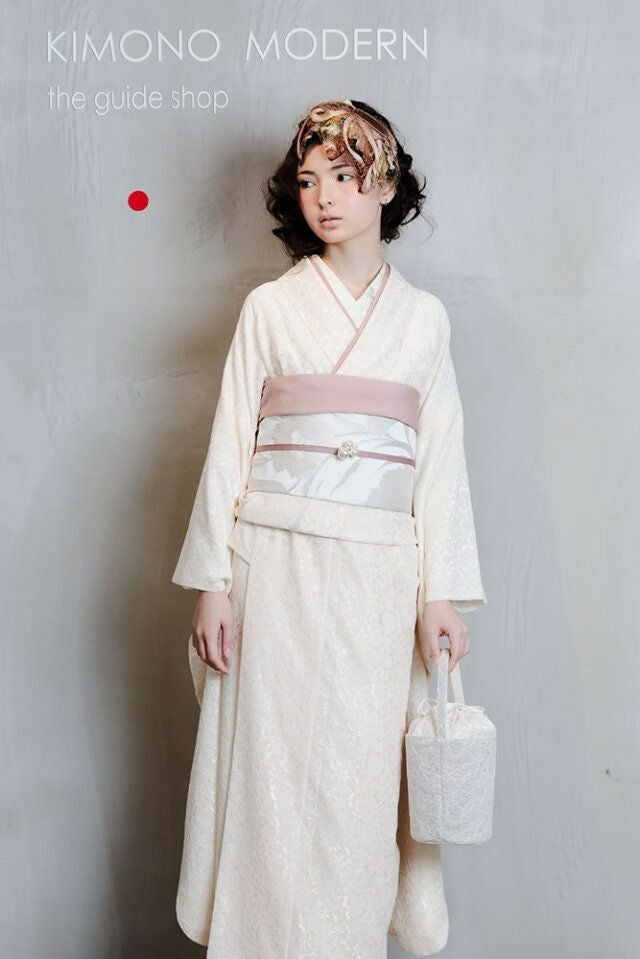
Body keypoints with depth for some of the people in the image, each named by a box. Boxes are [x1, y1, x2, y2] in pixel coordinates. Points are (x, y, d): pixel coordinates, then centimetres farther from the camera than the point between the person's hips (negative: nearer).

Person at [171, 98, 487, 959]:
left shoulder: (424, 317, 10)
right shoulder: (270, 308, 6)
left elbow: (442, 459, 6)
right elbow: (230, 447, 3)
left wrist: (442, 594, 0)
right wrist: (212, 582, -3)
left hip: (379, 576, 1)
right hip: (276, 565, 0)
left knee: (361, 785, 6)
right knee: (271, 778, 4)